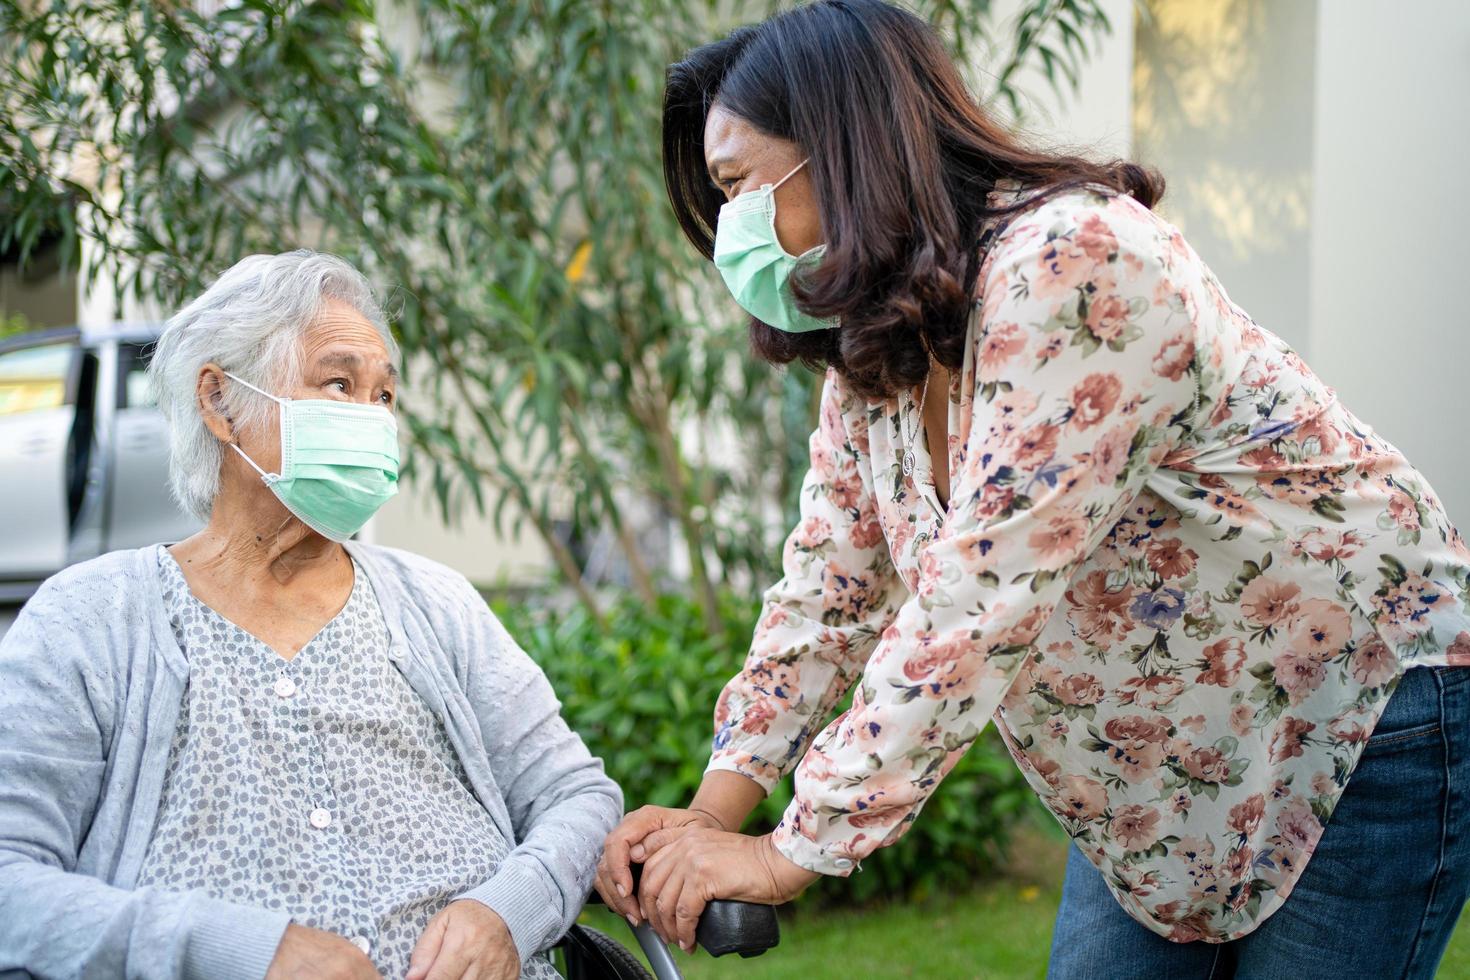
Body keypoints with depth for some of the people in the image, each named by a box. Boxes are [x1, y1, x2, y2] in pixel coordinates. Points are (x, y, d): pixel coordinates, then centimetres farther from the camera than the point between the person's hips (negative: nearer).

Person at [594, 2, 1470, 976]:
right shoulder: (873, 354, 0)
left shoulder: (1070, 263, -28)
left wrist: (794, 853, -29)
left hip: (1359, 732, -7)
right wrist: (714, 813, -6)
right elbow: (832, 586, 4)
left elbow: (981, 604, -32)